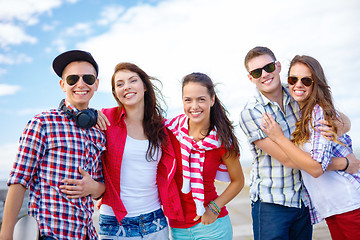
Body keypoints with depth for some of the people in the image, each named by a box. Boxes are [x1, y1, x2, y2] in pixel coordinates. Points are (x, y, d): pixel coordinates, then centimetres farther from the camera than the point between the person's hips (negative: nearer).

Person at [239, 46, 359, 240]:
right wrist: (342, 163, -15)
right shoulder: (250, 113, -14)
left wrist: (337, 127, -21)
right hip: (270, 203, -4)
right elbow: (287, 159, -19)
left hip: (304, 200, 4)